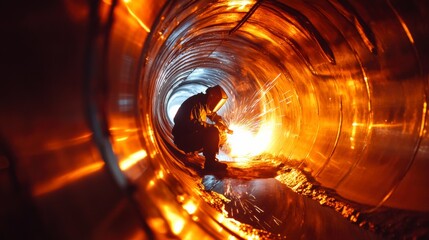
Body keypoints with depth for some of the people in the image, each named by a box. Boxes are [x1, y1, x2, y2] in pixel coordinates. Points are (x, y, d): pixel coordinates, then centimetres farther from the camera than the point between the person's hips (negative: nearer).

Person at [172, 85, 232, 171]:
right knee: (213, 132, -28)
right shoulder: (196, 103, -19)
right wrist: (214, 127, -27)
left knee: (222, 136, 7)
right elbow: (194, 123, -33)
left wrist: (226, 129, 7)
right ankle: (210, 163, -19)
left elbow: (214, 116, 23)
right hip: (184, 139, -9)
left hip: (195, 136, 9)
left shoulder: (205, 104, 10)